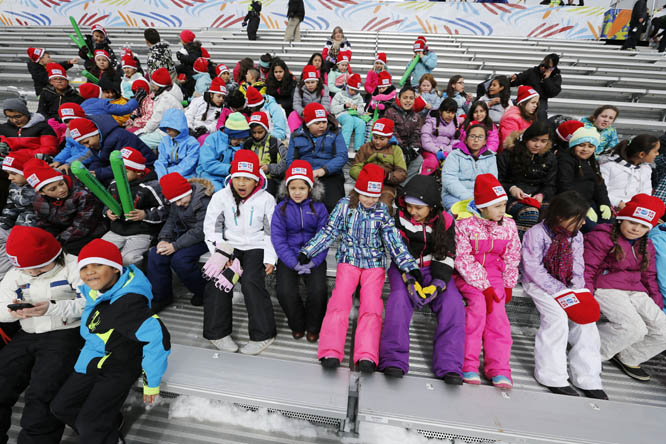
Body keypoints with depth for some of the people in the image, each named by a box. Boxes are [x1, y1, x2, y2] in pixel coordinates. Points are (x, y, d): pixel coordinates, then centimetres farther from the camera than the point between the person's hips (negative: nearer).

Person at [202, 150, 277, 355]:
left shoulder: (266, 199, -2)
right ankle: (217, 332, -6)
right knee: (217, 278, -23)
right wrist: (220, 252, -10)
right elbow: (211, 227, 4)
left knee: (250, 281, -27)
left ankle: (263, 334, -14)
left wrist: (270, 259, -9)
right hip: (230, 246, 3)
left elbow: (272, 232, 2)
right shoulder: (221, 196, 3)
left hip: (256, 247, -2)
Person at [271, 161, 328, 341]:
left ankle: (313, 327, 7)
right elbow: (278, 239, -5)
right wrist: (294, 263, -17)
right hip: (288, 257, 1)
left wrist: (313, 261, -17)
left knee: (318, 290, -23)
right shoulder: (281, 209, 1)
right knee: (284, 291, -21)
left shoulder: (319, 208, 1)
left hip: (313, 257, 0)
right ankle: (297, 325, 9)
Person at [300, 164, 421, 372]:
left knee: (371, 304, -15)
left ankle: (367, 355, -22)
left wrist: (410, 266, -9)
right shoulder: (344, 205, 0)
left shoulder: (382, 210, 1)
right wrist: (307, 251, -3)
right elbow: (329, 232, 3)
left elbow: (393, 240, 0)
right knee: (340, 299, -17)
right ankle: (331, 352, -22)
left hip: (374, 263, 0)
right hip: (349, 260, 0)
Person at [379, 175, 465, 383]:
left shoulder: (445, 221, -3)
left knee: (453, 302, -23)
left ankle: (449, 366, -18)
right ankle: (394, 361, -26)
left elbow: (446, 256, -6)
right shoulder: (399, 217, -8)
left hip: (433, 268, 2)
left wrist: (437, 284, -22)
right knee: (399, 298, -31)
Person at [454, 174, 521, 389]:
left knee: (497, 311, -17)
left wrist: (508, 286, 7)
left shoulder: (509, 225, 2)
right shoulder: (464, 224, -13)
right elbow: (464, 260, -15)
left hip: (494, 274, 4)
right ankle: (468, 364, -19)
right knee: (478, 302, -27)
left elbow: (512, 259, 10)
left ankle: (499, 370, -9)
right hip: (467, 275, -4)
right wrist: (484, 286, -20)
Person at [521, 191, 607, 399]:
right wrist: (560, 291, -23)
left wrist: (578, 290, -11)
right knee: (557, 316, -26)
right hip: (538, 283, -6)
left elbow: (578, 267, 8)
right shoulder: (536, 233, -14)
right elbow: (533, 268, -18)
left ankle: (587, 379, -2)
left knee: (586, 318, -12)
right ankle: (551, 377, -15)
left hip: (564, 284, 6)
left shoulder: (576, 236, 7)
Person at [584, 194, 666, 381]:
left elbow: (649, 277, 23)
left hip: (636, 292, 8)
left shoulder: (647, 246, 17)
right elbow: (587, 269, -10)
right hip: (607, 289, -8)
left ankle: (628, 358, 14)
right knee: (635, 328, -26)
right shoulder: (602, 237, -7)